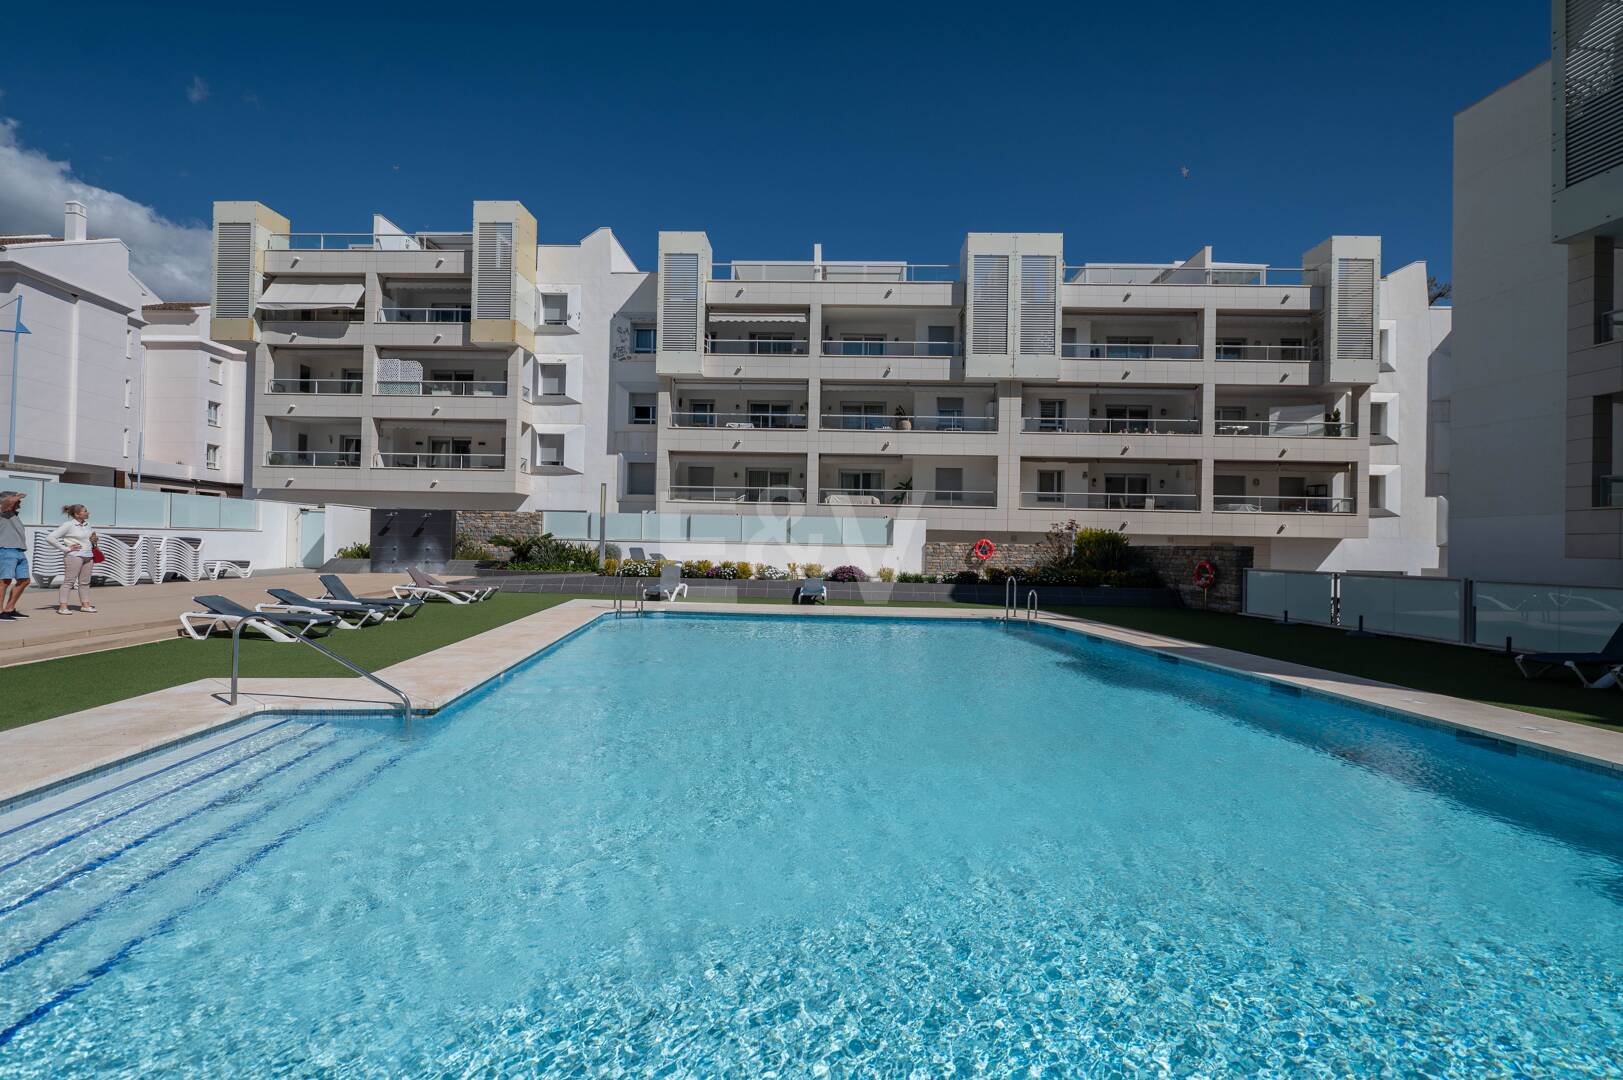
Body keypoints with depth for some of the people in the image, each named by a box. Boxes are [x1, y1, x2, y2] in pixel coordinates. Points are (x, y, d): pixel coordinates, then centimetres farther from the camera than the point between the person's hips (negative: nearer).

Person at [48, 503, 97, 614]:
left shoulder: (86, 524, 13)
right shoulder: (68, 525, -9)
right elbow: (50, 538, -12)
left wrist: (93, 540, 6)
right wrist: (66, 548, -14)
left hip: (88, 555, 7)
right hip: (74, 556, -7)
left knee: (85, 582, 11)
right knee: (69, 581, -6)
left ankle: (85, 605, 18)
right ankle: (62, 607, -4)